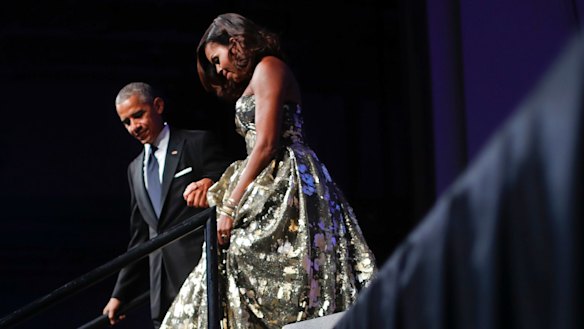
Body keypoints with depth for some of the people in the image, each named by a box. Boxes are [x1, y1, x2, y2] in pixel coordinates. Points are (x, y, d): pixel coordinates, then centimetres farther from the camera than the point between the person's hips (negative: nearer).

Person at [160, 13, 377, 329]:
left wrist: (231, 206, -15)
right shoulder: (252, 85, 27)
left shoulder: (268, 67, -2)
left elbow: (267, 145, -13)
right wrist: (216, 184, 17)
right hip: (271, 185, 9)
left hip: (285, 185, -9)